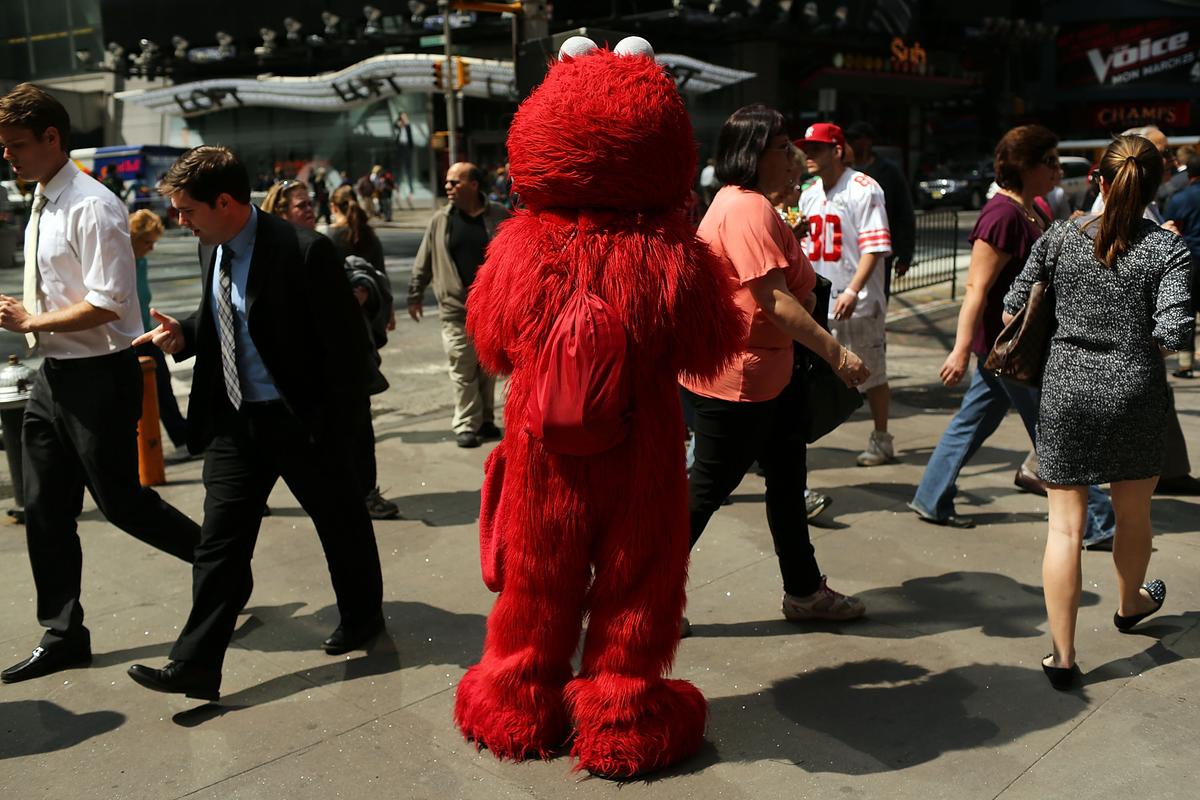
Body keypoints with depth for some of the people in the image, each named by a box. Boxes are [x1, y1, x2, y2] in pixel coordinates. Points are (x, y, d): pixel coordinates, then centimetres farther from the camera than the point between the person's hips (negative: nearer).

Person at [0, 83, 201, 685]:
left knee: (119, 500, 0)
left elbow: (107, 305, -24)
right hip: (53, 375, 9)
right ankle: (63, 636, 23)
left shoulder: (92, 207, -16)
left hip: (97, 377, -9)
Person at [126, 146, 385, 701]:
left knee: (340, 524, 14)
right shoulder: (218, 253, 5)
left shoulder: (303, 252, -19)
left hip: (301, 421, -6)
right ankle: (195, 665, 12)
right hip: (233, 421, 7)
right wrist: (183, 335, -1)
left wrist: (334, 425, -17)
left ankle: (362, 616, 37)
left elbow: (346, 343, -17)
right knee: (220, 542, 6)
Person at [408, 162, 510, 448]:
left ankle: (486, 419, 24)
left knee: (488, 367, 11)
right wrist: (415, 295, 11)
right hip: (457, 309, 0)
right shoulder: (441, 220, 3)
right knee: (463, 370, 1)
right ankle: (466, 425, 9)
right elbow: (423, 262, 9)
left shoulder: (499, 216, 0)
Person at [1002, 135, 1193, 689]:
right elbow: (1173, 333, -14)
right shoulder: (1167, 249, -6)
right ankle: (1130, 605, 49)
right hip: (1135, 393, 0)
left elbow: (1014, 304, 5)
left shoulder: (1061, 238, -2)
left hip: (1066, 391, 0)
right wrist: (1141, 331, 8)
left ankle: (1062, 656, 4)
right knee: (1133, 513, 23)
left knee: (1066, 526, 3)